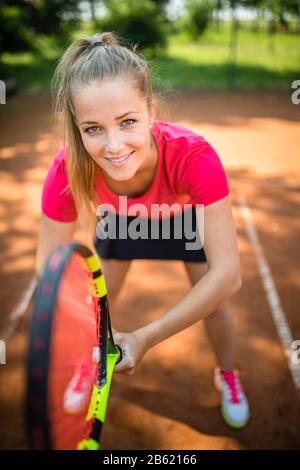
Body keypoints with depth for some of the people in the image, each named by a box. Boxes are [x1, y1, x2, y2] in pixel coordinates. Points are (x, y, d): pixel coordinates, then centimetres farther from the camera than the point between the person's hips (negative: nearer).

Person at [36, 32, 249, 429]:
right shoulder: (68, 170, -39)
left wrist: (145, 338, -52)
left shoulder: (193, 155, -45)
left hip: (188, 214, -1)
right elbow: (49, 273, -32)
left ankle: (227, 375, 37)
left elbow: (226, 274, -44)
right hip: (119, 219, 1)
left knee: (211, 302, 3)